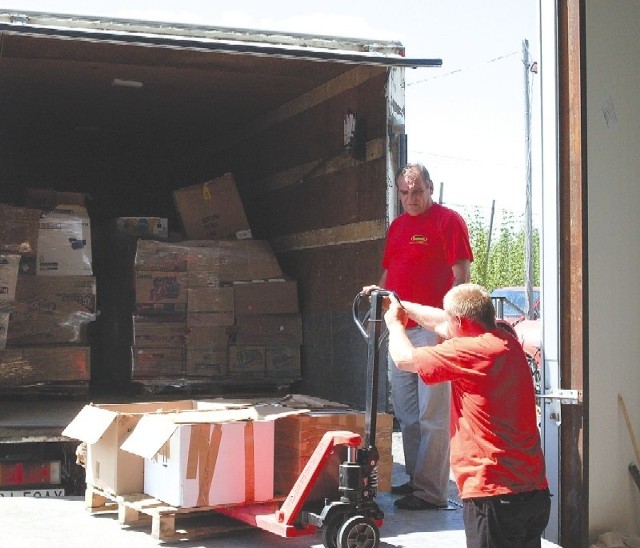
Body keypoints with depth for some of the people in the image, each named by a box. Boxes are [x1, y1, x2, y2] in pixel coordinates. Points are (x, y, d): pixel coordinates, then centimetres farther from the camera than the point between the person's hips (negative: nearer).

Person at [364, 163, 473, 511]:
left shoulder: (448, 221, -5)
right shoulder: (397, 226, 18)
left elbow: (462, 274, -11)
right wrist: (379, 293, 5)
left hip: (432, 328, -8)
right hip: (399, 327, 8)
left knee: (431, 413, -6)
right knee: (405, 410, 14)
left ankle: (432, 491, -1)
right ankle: (415, 478, 24)